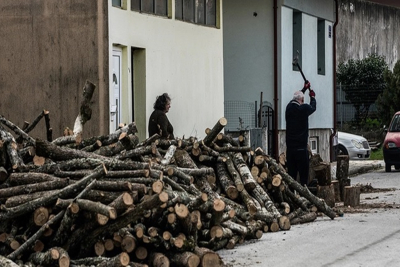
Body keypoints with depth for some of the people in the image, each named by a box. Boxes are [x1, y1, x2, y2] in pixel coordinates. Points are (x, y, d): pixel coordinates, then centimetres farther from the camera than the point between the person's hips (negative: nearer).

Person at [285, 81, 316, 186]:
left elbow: (295, 99, 25)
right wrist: (312, 97, 32)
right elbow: (313, 107, 12)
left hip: (290, 149, 5)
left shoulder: (289, 107, 3)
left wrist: (304, 88, 40)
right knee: (303, 176, -2)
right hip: (301, 149, -5)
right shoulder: (304, 108, -10)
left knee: (291, 175, 7)